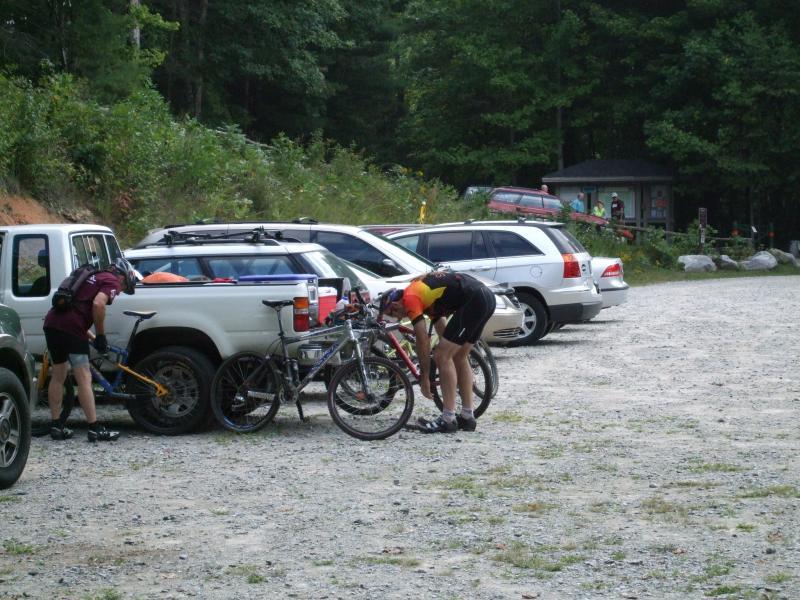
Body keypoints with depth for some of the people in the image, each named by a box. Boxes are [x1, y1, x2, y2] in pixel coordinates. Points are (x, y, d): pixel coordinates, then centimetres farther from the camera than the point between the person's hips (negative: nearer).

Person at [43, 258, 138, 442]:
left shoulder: (94, 277, 29)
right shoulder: (111, 282, 3)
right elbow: (98, 304, -15)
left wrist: (88, 334, 31)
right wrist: (101, 335, -6)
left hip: (52, 322, 9)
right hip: (70, 328, -9)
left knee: (58, 376, 16)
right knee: (84, 379, -6)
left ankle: (56, 426, 19)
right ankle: (95, 429, -6)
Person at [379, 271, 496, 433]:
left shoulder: (410, 298, -2)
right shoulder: (421, 291, 26)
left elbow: (423, 342, -3)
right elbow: (441, 328, 32)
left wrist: (424, 378, 5)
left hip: (473, 300, -10)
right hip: (487, 297, 10)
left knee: (442, 357, -4)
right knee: (459, 357, 19)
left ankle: (448, 420, -3)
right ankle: (467, 416, 21)